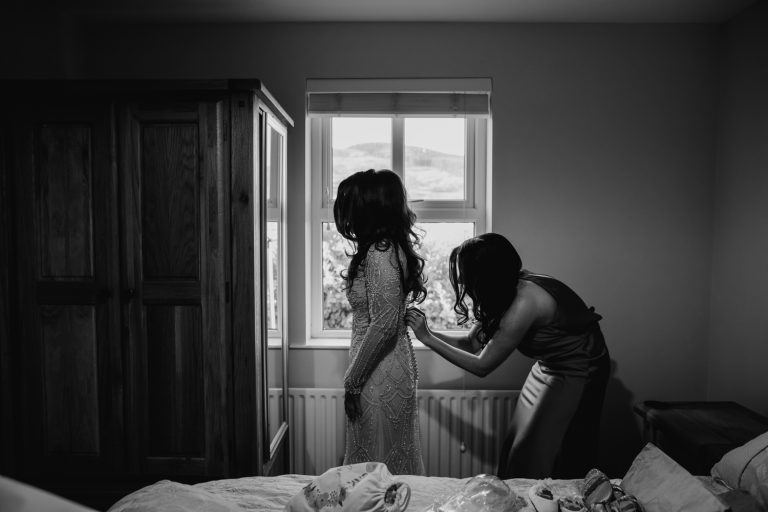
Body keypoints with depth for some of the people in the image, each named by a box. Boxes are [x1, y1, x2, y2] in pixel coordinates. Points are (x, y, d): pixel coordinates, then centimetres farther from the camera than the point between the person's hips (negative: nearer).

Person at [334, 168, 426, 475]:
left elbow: (384, 323, -24)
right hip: (396, 370, 9)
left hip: (380, 377, -9)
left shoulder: (379, 254, -19)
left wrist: (352, 380, -15)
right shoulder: (392, 247, 9)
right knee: (398, 465, 19)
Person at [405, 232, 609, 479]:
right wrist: (425, 331, -10)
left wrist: (427, 338, -21)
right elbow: (471, 343, 0)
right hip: (549, 366, 8)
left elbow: (481, 366, -24)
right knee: (517, 445, 11)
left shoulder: (524, 302, -33)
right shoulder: (509, 288, -8)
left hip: (578, 373, -8)